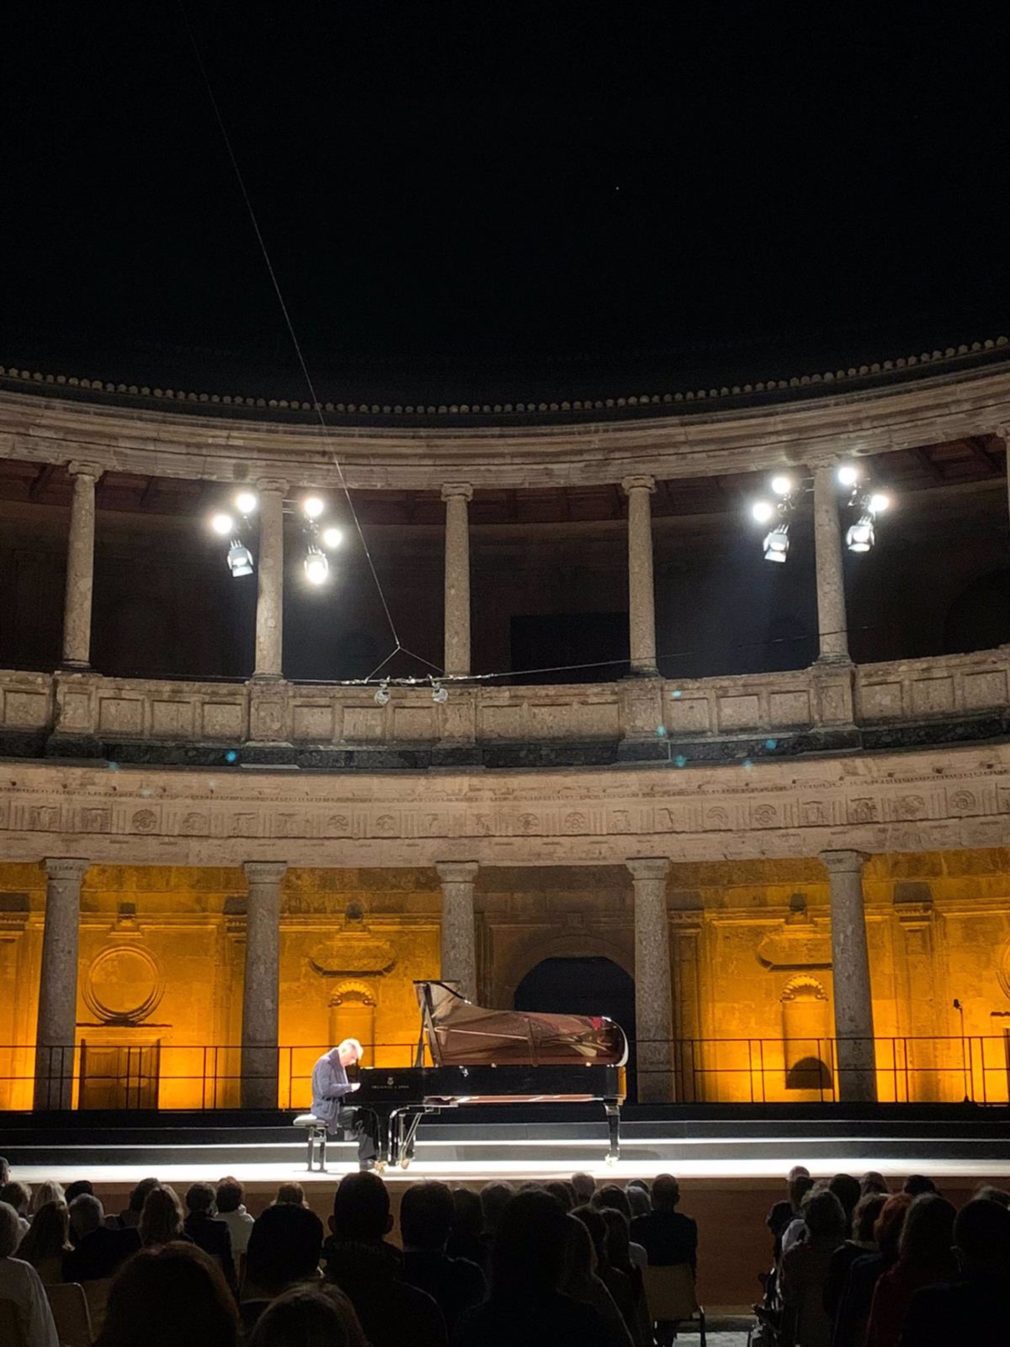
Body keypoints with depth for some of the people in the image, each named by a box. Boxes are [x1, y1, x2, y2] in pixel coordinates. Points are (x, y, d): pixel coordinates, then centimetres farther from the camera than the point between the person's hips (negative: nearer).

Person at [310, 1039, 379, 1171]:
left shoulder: (340, 1066, 16)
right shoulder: (325, 1063, -13)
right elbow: (325, 1089, -25)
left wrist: (355, 1089, 1)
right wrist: (350, 1087, -24)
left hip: (339, 1106, 9)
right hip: (328, 1109, -9)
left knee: (370, 1115, -10)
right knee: (363, 1118, -24)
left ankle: (372, 1157, -13)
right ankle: (365, 1160, -18)